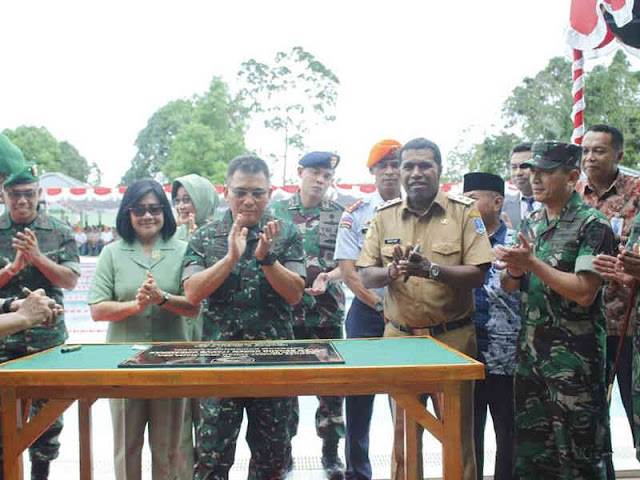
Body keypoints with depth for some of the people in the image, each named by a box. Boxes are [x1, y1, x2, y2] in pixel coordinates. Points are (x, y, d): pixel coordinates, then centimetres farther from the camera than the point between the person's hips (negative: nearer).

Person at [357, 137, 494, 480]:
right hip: (400, 336, 2)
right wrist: (393, 271, -17)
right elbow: (366, 276, 4)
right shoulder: (385, 216, 6)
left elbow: (478, 275, -9)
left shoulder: (464, 211, -2)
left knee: (458, 429, 7)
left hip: (452, 336, -2)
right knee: (403, 429, 12)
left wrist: (431, 269, -23)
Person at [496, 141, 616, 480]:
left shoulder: (592, 225, -9)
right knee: (530, 452, 15)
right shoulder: (531, 223, 11)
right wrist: (513, 270, -8)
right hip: (531, 353, 7)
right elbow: (509, 286, 14)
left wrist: (532, 263, -20)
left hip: (574, 359, -6)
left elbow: (584, 292, -18)